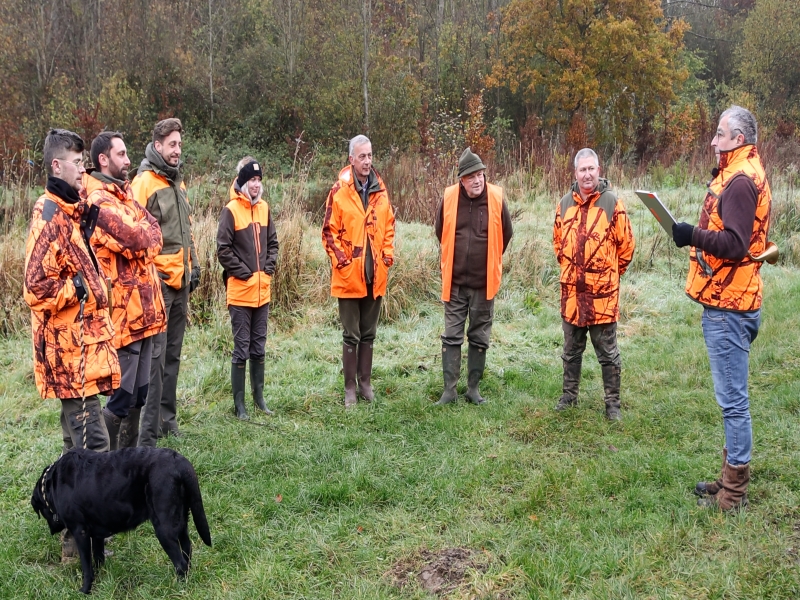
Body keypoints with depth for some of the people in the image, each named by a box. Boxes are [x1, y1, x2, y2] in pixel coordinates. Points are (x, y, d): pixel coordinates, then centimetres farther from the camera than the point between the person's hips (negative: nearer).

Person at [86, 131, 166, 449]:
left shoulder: (125, 193, 17)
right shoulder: (100, 201, -14)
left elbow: (154, 235, 12)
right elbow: (138, 238, -21)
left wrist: (142, 233, -8)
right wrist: (147, 229, -1)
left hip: (143, 311, 9)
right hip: (123, 313, -9)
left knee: (139, 395, 16)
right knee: (122, 398, -4)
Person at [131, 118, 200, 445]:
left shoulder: (178, 181, 17)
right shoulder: (144, 182, -10)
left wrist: (193, 265, 20)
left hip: (180, 280, 9)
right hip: (157, 279, -8)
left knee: (173, 354, 14)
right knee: (155, 355, -9)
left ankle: (167, 418, 25)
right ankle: (149, 431, -5)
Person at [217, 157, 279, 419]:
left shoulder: (264, 208, 8)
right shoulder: (231, 210, -10)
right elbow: (223, 250, -12)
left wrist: (268, 269, 3)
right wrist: (243, 273, -12)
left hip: (262, 290, 6)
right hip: (240, 291, -6)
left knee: (258, 346, 14)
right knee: (241, 348, 1)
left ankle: (259, 397, 26)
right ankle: (239, 404, 10)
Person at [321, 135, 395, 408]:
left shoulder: (380, 190, 6)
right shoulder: (339, 191, -8)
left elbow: (389, 226, 14)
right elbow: (329, 231, -6)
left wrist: (387, 256, 4)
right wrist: (341, 261, -12)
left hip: (375, 276, 4)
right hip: (349, 275, -4)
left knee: (369, 333, 14)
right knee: (351, 335, 4)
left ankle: (366, 382, 25)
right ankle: (350, 388, 14)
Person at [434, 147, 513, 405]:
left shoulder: (496, 198, -8)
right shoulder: (449, 198, -6)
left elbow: (506, 233, 7)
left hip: (484, 283, 0)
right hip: (455, 281, 0)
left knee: (480, 338, 10)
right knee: (451, 337, 4)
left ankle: (474, 388, 20)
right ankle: (449, 389, 10)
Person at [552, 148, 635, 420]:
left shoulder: (612, 202, -7)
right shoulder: (565, 204, 6)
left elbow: (626, 244, -1)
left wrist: (611, 273, 7)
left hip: (603, 293, -4)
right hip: (572, 291, 4)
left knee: (607, 352, 5)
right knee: (571, 349, 16)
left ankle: (613, 403, 16)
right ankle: (569, 395, 29)